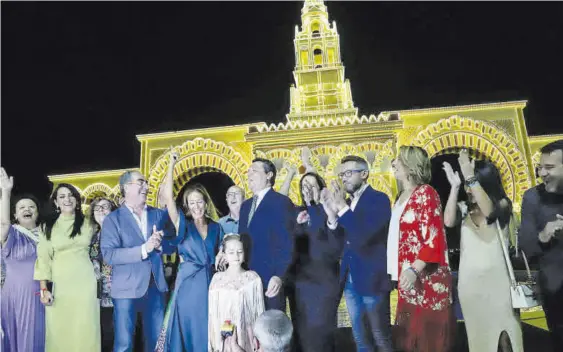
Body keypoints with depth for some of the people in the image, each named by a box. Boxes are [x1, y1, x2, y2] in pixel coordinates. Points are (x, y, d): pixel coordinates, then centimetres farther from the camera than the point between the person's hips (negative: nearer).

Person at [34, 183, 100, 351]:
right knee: (60, 331, 4)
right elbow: (44, 257, 1)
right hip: (59, 284, 0)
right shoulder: (49, 226, 4)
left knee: (85, 330, 2)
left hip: (85, 283, 1)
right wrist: (44, 289, -5)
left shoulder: (86, 224, 8)